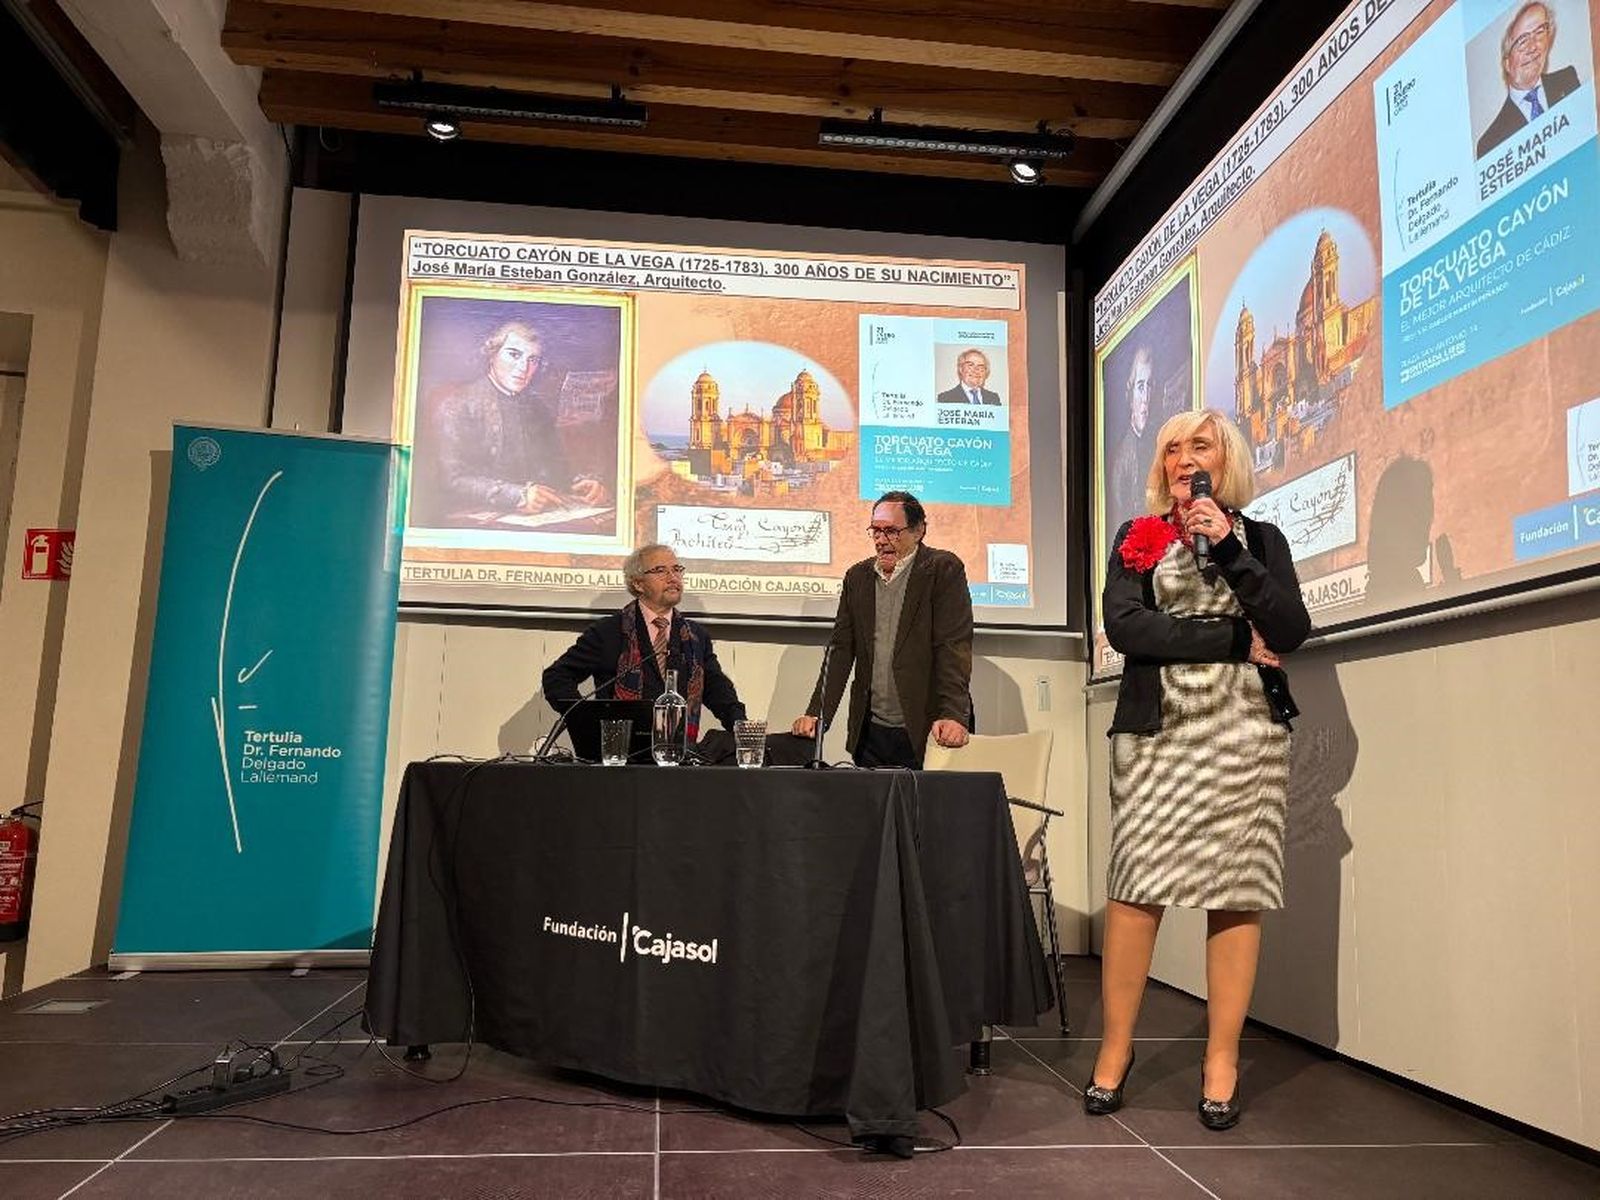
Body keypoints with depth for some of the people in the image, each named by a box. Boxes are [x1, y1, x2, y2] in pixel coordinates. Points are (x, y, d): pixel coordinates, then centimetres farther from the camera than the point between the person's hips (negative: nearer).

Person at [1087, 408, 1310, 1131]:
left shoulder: (1260, 539, 13)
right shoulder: (1137, 538, 12)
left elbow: (1291, 631, -1)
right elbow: (1123, 626, -6)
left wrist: (1228, 548, -9)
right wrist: (1236, 641, -7)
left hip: (1246, 731, 1)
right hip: (1156, 730, 0)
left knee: (1238, 890, -1)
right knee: (1136, 883, -5)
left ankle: (1222, 1060, 9)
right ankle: (1115, 1050, 5)